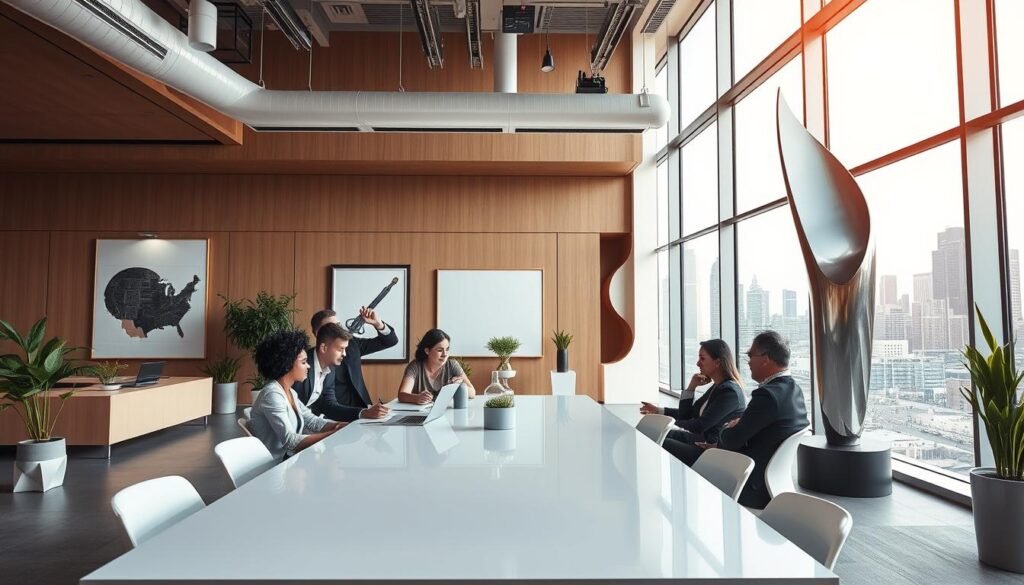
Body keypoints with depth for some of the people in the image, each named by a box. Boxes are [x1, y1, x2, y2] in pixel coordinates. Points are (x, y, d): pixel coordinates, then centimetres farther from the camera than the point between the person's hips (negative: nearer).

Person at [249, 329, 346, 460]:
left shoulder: (291, 393, 10)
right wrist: (334, 434, -30)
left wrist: (344, 426, -8)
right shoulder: (272, 395, -19)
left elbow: (312, 421, 7)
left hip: (290, 457, 8)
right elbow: (290, 440, -26)